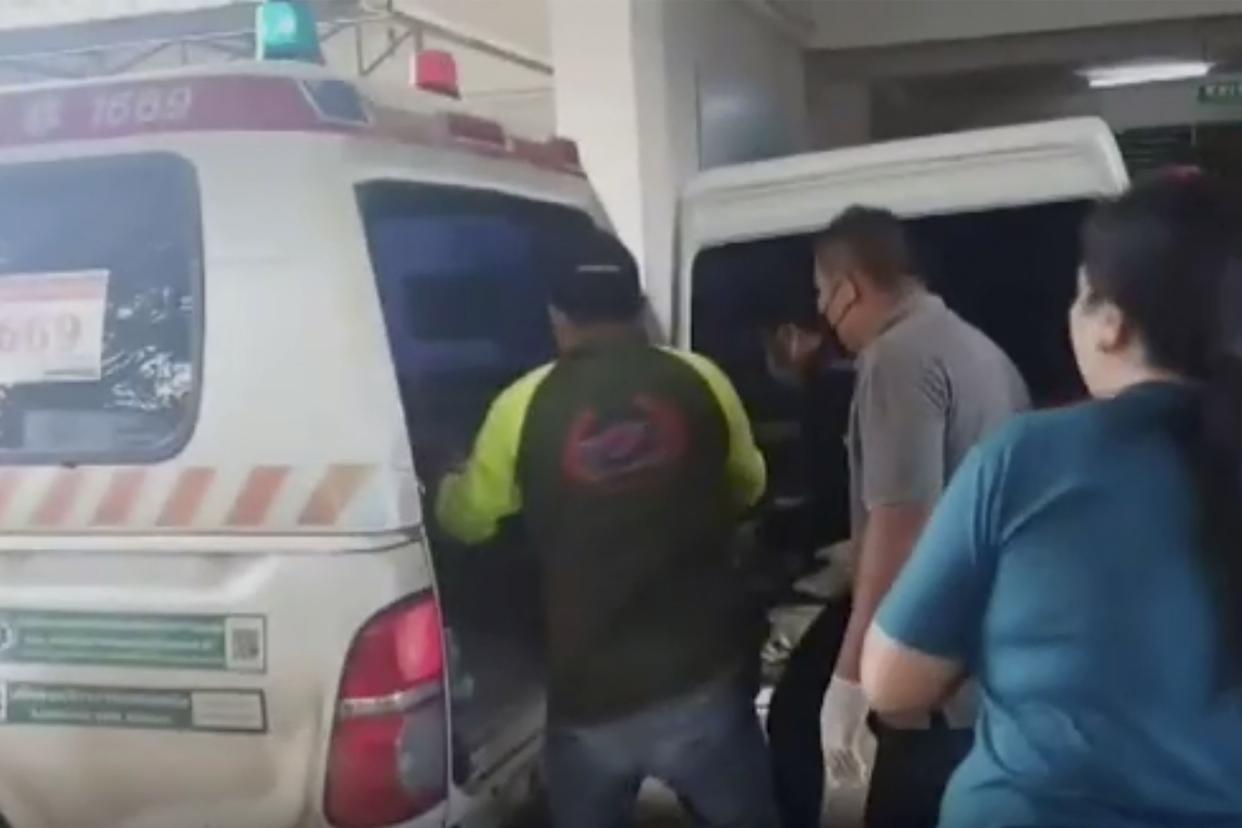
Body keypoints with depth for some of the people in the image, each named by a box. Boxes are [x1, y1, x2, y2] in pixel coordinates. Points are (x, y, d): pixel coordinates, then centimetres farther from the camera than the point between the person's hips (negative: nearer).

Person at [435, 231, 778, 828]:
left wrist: (448, 487, 34)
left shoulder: (524, 406, -5)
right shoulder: (700, 382, -1)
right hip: (703, 681, 1)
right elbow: (748, 488, 17)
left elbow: (465, 520, 11)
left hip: (590, 696, -1)